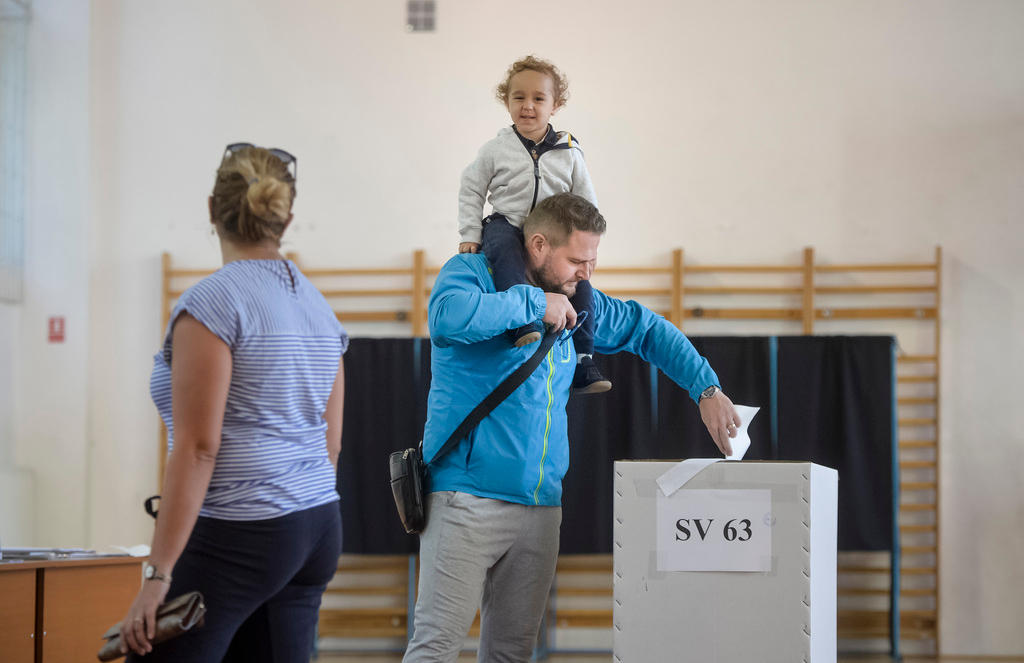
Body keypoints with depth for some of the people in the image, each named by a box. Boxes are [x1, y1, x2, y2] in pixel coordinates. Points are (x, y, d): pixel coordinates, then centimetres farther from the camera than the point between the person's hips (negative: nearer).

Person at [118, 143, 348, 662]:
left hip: (240, 536, -8)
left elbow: (197, 447, -17)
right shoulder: (318, 305, 13)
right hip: (319, 530, 8)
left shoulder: (211, 301, -11)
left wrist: (158, 574, -16)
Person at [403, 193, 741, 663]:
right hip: (469, 496, -7)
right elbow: (450, 317, -27)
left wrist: (706, 390, 15)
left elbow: (648, 330, 27)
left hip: (542, 504, 7)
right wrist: (534, 304, -16)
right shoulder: (470, 271, -4)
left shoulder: (574, 300, 15)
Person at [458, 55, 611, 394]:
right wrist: (470, 235, 1)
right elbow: (471, 190, 9)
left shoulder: (568, 153, 6)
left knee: (579, 278, -21)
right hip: (506, 224, -2)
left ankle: (582, 365, -14)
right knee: (504, 249, -37)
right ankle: (526, 326, -52)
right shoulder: (496, 150, 3)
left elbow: (586, 203, 12)